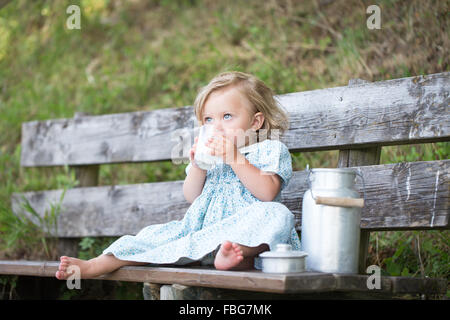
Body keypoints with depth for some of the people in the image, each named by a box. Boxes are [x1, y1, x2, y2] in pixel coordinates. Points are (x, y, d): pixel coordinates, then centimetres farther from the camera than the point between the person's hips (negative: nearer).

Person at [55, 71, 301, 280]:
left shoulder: (271, 150, 5)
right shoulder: (209, 152, 20)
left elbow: (267, 191, -13)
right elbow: (192, 197, 11)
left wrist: (234, 158, -18)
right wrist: (197, 164, -6)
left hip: (245, 229, -5)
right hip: (205, 226, 5)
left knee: (277, 214, -34)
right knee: (157, 234, -9)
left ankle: (241, 252, -58)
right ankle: (96, 265, -17)